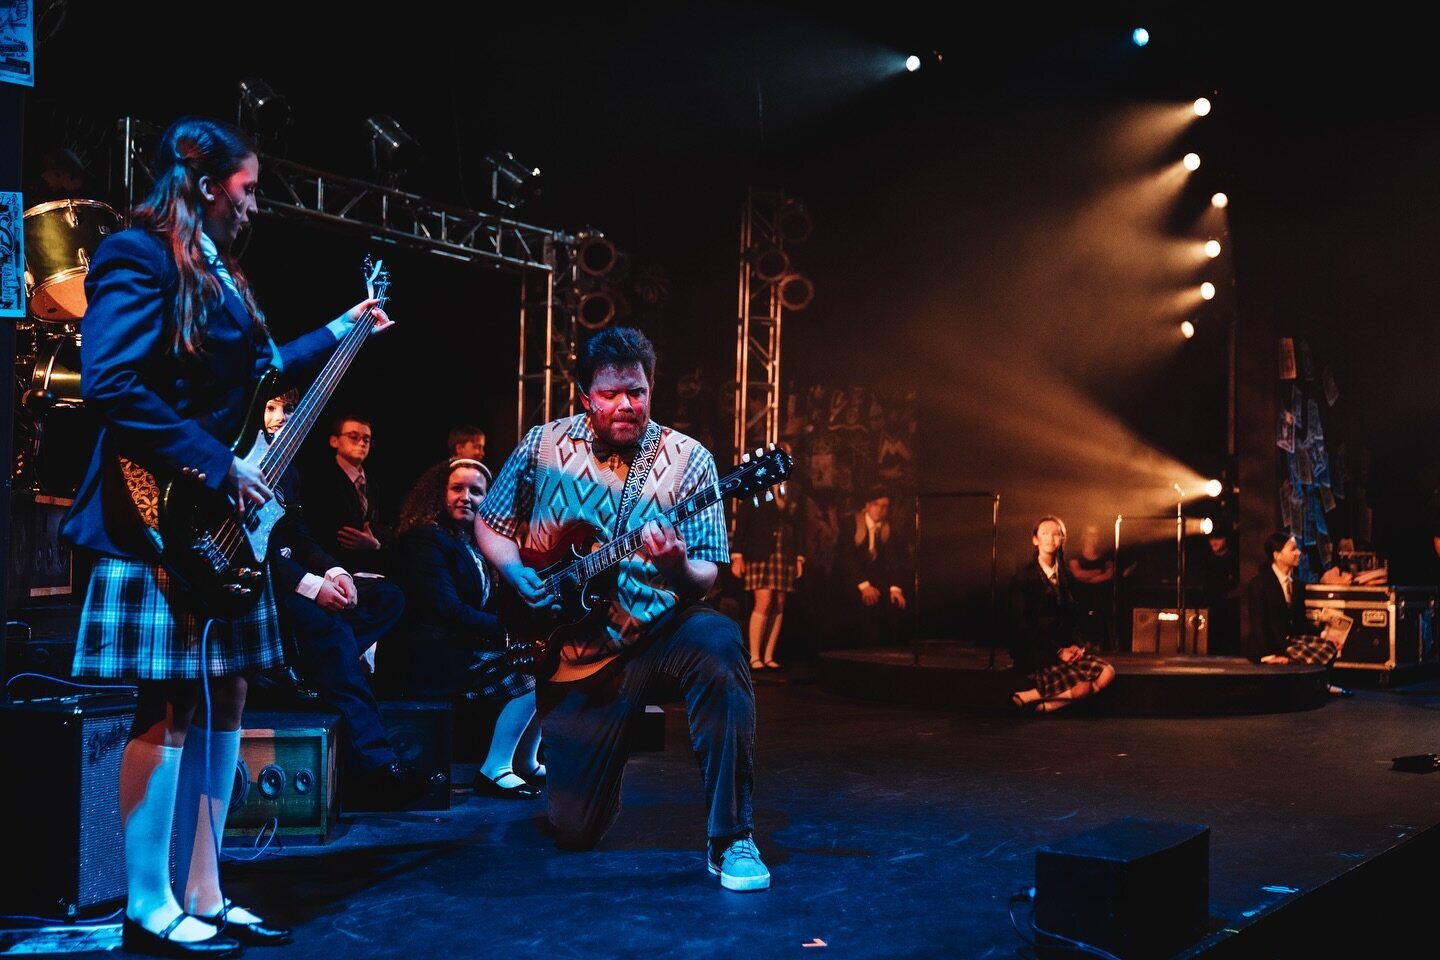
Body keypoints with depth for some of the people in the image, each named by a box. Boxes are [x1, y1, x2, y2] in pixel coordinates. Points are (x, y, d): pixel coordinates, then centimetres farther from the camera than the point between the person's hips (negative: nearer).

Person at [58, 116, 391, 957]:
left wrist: (341, 332, 29)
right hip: (165, 523, -10)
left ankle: (203, 893, 19)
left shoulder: (217, 273, 18)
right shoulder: (139, 257, -11)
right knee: (171, 706, -4)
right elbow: (112, 385, -22)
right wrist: (217, 468, -20)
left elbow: (255, 376, 24)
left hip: (223, 522, 10)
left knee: (224, 698, 10)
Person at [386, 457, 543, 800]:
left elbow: (484, 606, 13)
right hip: (430, 660, -9)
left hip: (463, 647, 9)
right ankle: (494, 771, -9)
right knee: (535, 675, -18)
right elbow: (448, 611, -20)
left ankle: (526, 764, 9)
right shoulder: (427, 537, -12)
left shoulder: (473, 542, 16)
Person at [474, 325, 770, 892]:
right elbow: (489, 524, 12)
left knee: (717, 642, -38)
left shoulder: (687, 459, -6)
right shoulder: (543, 446, 0)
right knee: (575, 830, -2)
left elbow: (706, 578, -9)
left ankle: (730, 840, -29)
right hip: (578, 653, 1)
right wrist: (516, 574, -8)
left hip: (660, 636, -1)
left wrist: (678, 568, -33)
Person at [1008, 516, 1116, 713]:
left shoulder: (1066, 575, 12)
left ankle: (1048, 705, -11)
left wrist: (1077, 645, -6)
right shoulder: (1024, 576, -7)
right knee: (1084, 688, -23)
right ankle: (1028, 696, -5)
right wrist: (1058, 651, -15)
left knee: (1107, 673, -15)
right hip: (1034, 653, -7)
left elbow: (1074, 615, 15)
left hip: (1065, 648, 7)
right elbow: (1023, 625, -11)